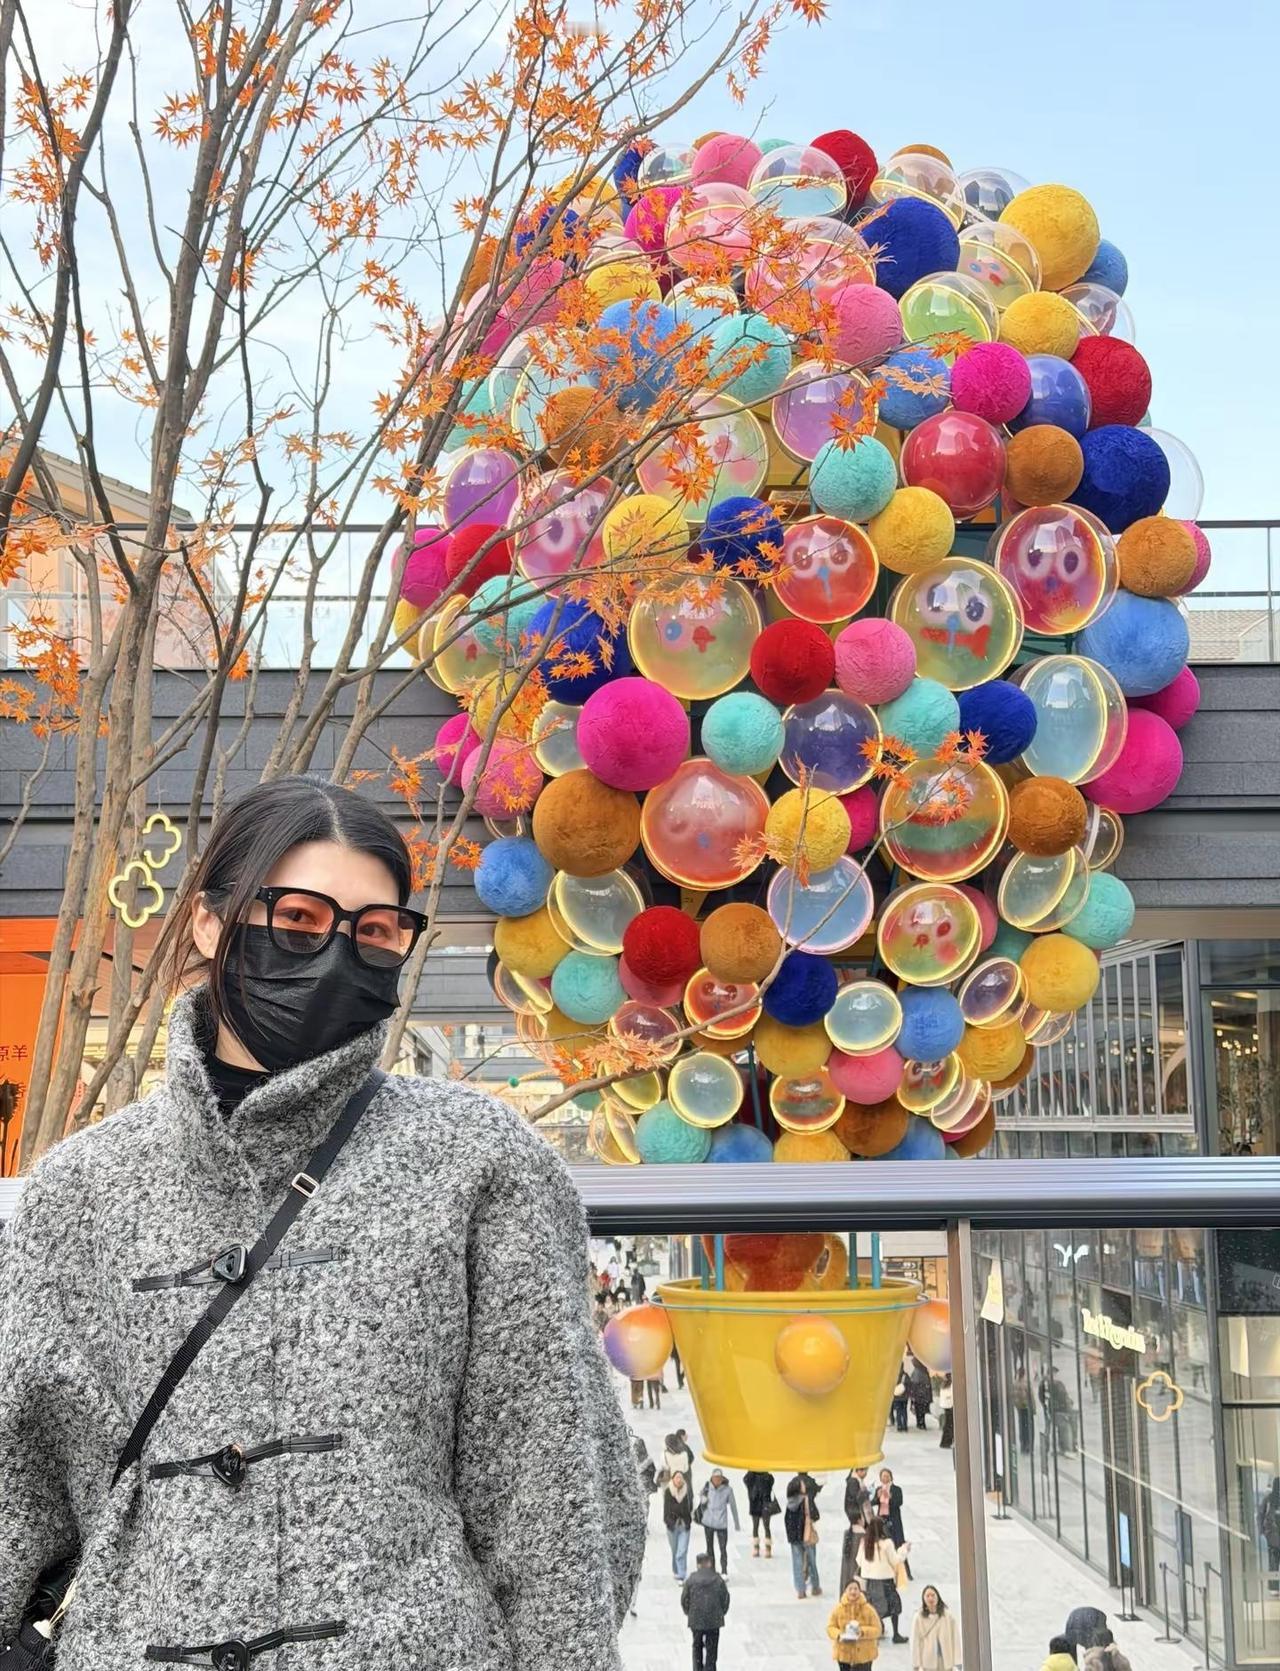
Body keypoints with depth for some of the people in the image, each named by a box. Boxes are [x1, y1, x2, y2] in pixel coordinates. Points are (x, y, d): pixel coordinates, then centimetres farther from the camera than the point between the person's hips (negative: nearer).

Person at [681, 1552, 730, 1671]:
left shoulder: (690, 1580, -7)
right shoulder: (718, 1580, -6)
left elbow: (684, 1599, -1)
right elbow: (725, 1598, -1)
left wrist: (688, 1613, 15)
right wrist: (722, 1613, 14)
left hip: (696, 1620, 1)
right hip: (714, 1621, -1)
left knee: (697, 1647, 18)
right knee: (712, 1648, 10)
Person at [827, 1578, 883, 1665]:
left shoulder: (868, 1609, -9)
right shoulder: (837, 1609, -5)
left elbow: (877, 1629, -7)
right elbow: (830, 1627, 1)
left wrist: (863, 1632, -24)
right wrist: (839, 1635, -20)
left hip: (864, 1655, -2)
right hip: (843, 1653, 2)